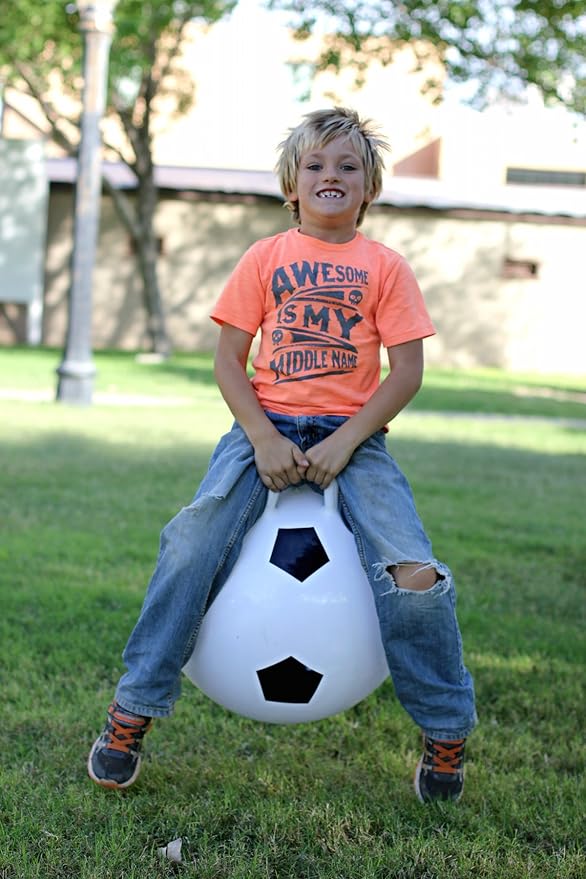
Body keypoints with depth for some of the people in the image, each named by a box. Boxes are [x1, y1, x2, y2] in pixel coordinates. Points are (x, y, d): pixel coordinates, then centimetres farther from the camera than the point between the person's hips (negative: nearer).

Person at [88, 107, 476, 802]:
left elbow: (407, 371, 0)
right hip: (267, 427, 1)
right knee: (193, 542, -24)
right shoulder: (265, 258, 8)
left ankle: (446, 732, 5)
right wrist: (262, 438, -10)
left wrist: (344, 443, -12)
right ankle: (133, 709, -9)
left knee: (415, 575, -19)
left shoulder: (385, 267, 6)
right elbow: (228, 360, 5)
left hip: (352, 436, 0)